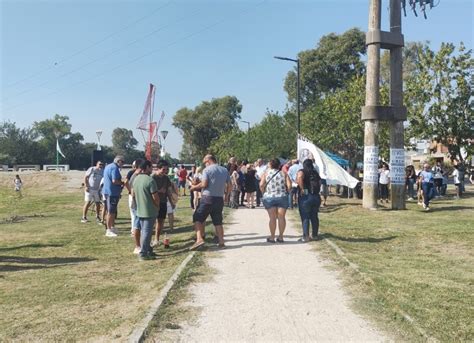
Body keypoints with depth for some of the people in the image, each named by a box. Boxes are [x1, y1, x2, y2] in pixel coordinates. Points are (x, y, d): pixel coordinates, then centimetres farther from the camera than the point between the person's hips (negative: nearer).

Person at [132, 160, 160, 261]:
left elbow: (133, 194, 15)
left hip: (140, 210, 8)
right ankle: (143, 254, 1)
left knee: (143, 231, 16)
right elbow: (155, 197, -18)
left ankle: (148, 250, 27)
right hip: (150, 211, -8)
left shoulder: (136, 179, 6)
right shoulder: (150, 180, -19)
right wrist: (157, 206, 0)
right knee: (147, 232, -2)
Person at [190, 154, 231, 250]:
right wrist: (227, 196, 23)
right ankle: (221, 242, 11)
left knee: (197, 218, 3)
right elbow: (229, 185, 10)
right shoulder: (225, 170, 10)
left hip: (207, 197, -5)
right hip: (219, 199, 5)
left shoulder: (207, 170, -6)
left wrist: (194, 187, 1)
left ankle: (199, 239, -12)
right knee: (218, 221, 13)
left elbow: (204, 184, -15)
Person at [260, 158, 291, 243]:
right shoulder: (283, 173, 4)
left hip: (269, 197, 0)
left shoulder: (266, 173, 1)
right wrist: (285, 192, 9)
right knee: (281, 217, 6)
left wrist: (264, 193, 7)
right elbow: (289, 185, -6)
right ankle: (280, 237, 11)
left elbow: (261, 185, -8)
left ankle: (272, 237, 8)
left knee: (272, 218, 3)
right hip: (282, 197, 0)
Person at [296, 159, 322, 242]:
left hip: (305, 197, -5)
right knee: (314, 217, 14)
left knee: (305, 217, 0)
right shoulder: (316, 173, 13)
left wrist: (302, 189, -20)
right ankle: (315, 235, 20)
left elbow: (299, 178, -26)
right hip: (316, 197, 5)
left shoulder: (302, 172, -5)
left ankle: (306, 236, -2)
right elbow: (320, 183, 12)